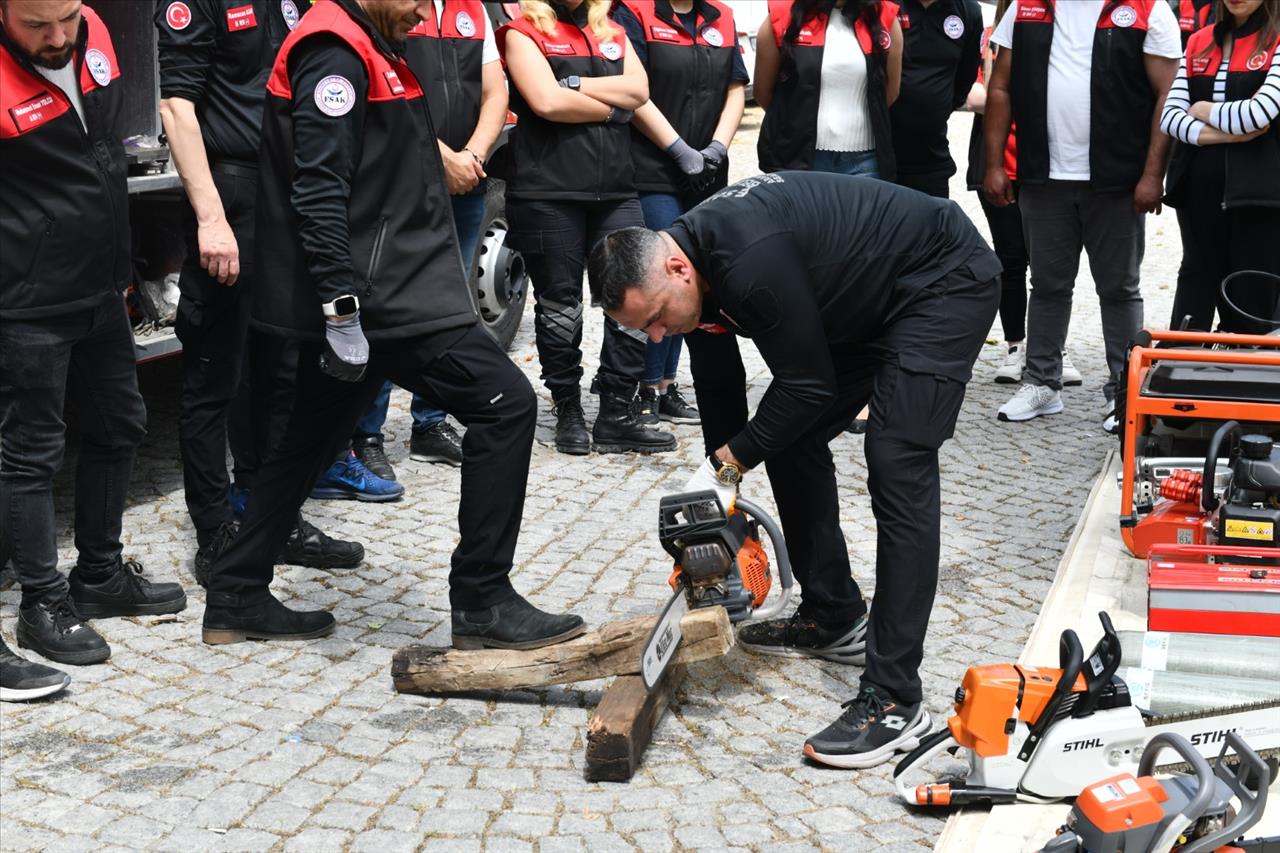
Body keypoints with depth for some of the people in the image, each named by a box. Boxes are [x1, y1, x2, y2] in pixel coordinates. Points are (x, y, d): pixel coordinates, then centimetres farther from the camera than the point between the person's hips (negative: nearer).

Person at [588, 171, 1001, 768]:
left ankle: (894, 701, -20)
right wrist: (721, 499, 11)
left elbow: (808, 385, -23)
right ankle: (833, 620, 24)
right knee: (787, 440, 9)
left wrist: (726, 466, -13)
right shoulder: (695, 274, -4)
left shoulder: (750, 263, -33)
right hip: (862, 304, 10)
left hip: (945, 282, -10)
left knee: (897, 465, -19)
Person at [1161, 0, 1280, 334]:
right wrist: (1218, 135, -13)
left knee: (1252, 305, 0)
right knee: (1197, 282, 11)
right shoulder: (1198, 42, 12)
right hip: (1200, 190, 5)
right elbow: (1170, 114, 2)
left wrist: (1204, 111, -2)